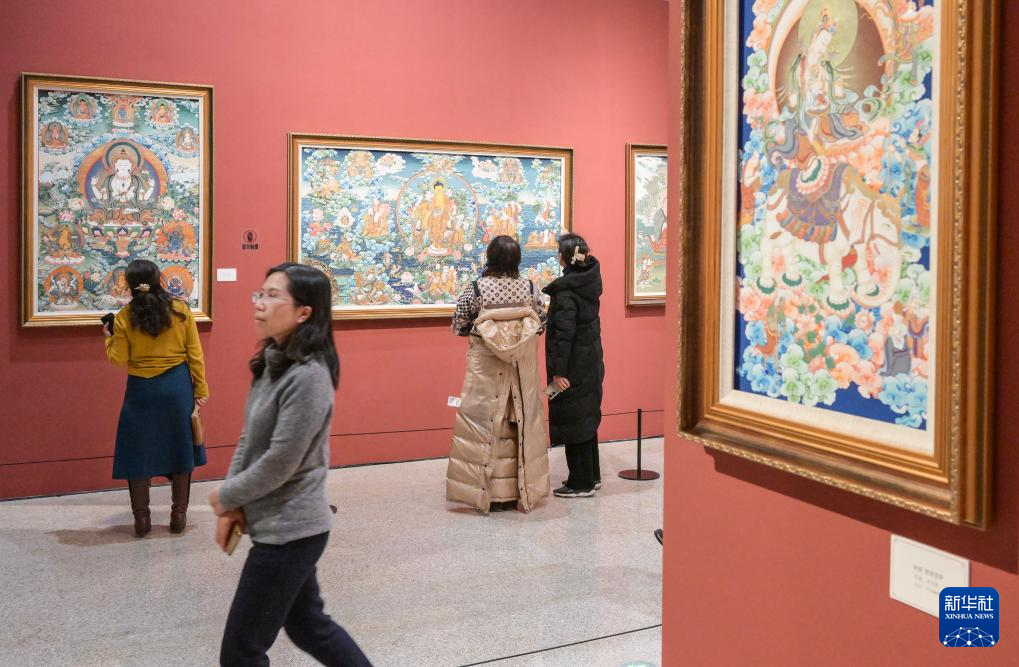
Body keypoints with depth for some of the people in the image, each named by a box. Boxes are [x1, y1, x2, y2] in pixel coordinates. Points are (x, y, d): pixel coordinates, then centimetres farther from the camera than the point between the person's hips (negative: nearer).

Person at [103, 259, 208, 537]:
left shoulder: (125, 316, -6)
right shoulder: (181, 310, -4)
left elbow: (119, 359, -3)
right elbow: (195, 354, -2)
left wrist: (109, 337, 15)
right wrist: (201, 388, 5)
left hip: (142, 389, -1)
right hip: (177, 386, 1)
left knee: (139, 451, 10)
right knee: (179, 447, 12)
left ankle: (142, 518, 13)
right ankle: (179, 514, 17)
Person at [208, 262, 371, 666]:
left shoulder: (308, 376, -23)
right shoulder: (272, 364, 6)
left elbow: (280, 463, -22)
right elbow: (248, 439, 9)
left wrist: (225, 496, -8)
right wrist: (232, 505, -1)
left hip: (289, 530, -9)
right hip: (284, 526, 9)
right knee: (307, 624, 23)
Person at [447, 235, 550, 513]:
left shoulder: (476, 288, -10)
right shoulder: (529, 288, -4)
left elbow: (458, 325, -4)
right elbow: (541, 325, 3)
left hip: (486, 368, -2)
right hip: (522, 367, 2)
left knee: (484, 423, 6)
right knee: (522, 423, 11)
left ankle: (488, 492, 10)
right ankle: (522, 489, 19)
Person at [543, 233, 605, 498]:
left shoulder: (565, 290, -19)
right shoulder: (589, 280, 2)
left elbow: (564, 333, -22)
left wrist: (558, 371, -20)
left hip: (573, 367, -9)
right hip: (592, 362, 9)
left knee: (573, 422, 1)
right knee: (587, 418, 18)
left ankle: (581, 483, 9)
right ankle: (592, 476, 29)